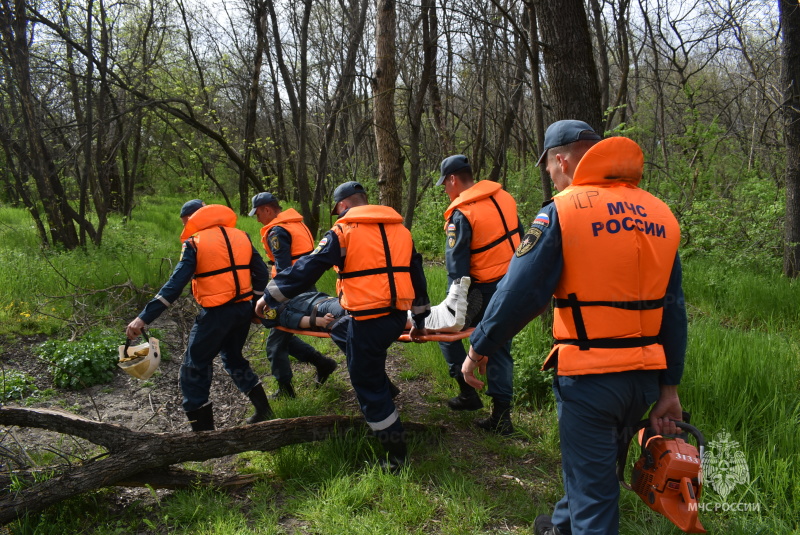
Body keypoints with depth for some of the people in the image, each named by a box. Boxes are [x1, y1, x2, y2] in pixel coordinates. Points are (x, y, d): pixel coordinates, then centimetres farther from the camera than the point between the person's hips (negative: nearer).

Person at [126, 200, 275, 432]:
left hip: (216, 313, -6)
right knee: (233, 357, 27)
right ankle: (264, 411, 29)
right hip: (243, 309, 7)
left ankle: (203, 431, 8)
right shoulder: (241, 236, 10)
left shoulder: (194, 242, -6)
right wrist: (256, 305, 20)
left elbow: (175, 285, -15)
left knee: (194, 369, 7)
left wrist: (144, 318, -16)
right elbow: (261, 273, 10)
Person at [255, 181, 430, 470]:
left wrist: (270, 294, 2)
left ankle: (395, 451, 13)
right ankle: (382, 386, 32)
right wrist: (419, 320, 27)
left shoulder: (343, 231, -5)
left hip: (368, 320, -7)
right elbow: (417, 275, 18)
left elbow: (307, 269, -9)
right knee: (342, 330, 30)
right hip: (397, 316, 7)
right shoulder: (401, 229, 14)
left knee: (369, 386, 7)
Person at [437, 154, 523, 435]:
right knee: (500, 349, 13)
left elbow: (456, 266, -17)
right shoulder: (504, 197, 5)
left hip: (487, 291, -7)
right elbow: (518, 236, 13)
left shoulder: (462, 214, -16)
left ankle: (468, 392, 15)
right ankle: (501, 415, 16)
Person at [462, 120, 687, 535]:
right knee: (598, 462, 27)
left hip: (589, 375, -7)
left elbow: (519, 294, -16)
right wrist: (669, 386, 12)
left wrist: (478, 349, -3)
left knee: (591, 481, 9)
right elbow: (673, 309, 7)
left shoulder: (563, 210, -12)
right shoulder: (660, 214, 6)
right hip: (646, 376, 7)